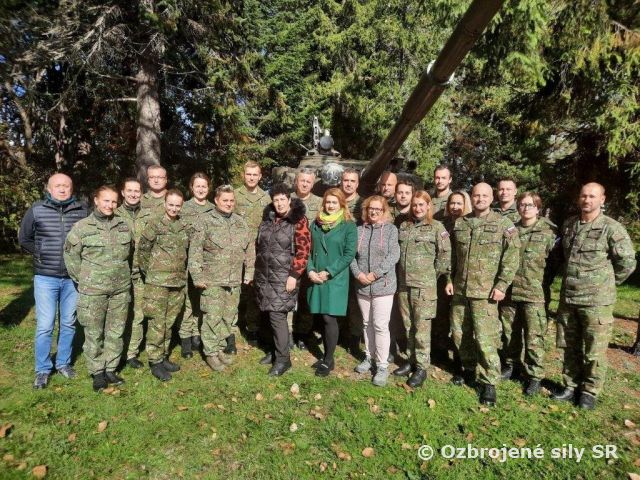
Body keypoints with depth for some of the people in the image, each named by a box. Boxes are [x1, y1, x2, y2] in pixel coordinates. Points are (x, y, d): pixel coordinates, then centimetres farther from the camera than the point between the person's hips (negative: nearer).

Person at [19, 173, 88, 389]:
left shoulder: (82, 210, -3)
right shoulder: (36, 210, -3)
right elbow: (23, 238, 10)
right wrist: (39, 254, 1)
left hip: (73, 278, 1)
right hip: (45, 278, -1)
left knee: (69, 324, 12)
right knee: (44, 326, 2)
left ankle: (63, 363, 29)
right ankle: (43, 369, 19)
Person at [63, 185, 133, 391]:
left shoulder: (124, 226, 6)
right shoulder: (81, 227, -5)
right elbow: (71, 255, 0)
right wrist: (82, 280, -1)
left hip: (121, 289, 3)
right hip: (93, 291, -3)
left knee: (116, 332, 11)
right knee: (94, 333, 6)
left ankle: (111, 369, 25)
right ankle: (97, 372, 20)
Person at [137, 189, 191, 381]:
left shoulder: (186, 227, 7)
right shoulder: (154, 225, -6)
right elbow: (142, 250, -4)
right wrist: (149, 272, 0)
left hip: (179, 282, 5)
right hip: (157, 282, -4)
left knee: (169, 322, 13)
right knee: (157, 323, 1)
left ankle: (164, 357, 26)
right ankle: (155, 362, 12)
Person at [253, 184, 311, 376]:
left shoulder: (298, 221, -8)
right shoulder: (267, 219, 11)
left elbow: (303, 251, -12)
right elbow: (259, 245, 20)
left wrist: (294, 275, -16)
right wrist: (257, 270, 18)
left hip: (283, 276, -6)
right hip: (264, 275, 6)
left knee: (277, 315, -9)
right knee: (271, 314, 10)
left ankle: (283, 359, 3)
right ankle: (277, 350, 26)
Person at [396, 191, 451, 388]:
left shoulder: (436, 227, -3)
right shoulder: (404, 226, 11)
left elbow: (445, 253, -6)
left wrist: (434, 275, -4)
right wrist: (399, 275, 9)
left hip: (424, 285, -5)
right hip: (404, 284, 5)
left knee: (422, 327, 0)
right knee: (408, 325, 13)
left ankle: (422, 367, 12)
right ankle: (412, 361, 27)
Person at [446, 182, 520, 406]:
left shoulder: (504, 224, -3)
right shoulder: (459, 223, 9)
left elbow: (511, 257, -7)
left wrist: (502, 285, -13)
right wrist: (450, 279, 10)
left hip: (485, 291, -5)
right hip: (459, 289, 5)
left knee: (485, 337, -5)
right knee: (459, 333, 13)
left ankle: (489, 381, 10)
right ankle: (469, 369, 33)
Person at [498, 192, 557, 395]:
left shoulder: (548, 231, -1)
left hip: (533, 292, -3)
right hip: (509, 290, 4)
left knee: (533, 336, 1)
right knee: (509, 332, 15)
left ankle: (535, 375, 15)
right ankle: (511, 364, 33)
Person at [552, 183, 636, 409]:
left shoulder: (611, 228, -9)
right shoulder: (568, 224, 7)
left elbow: (627, 262, -6)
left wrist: (605, 283, 2)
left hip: (596, 301, -5)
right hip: (568, 298, 5)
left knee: (594, 351, 5)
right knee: (571, 347, 16)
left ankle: (590, 391, 22)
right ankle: (570, 386, 30)